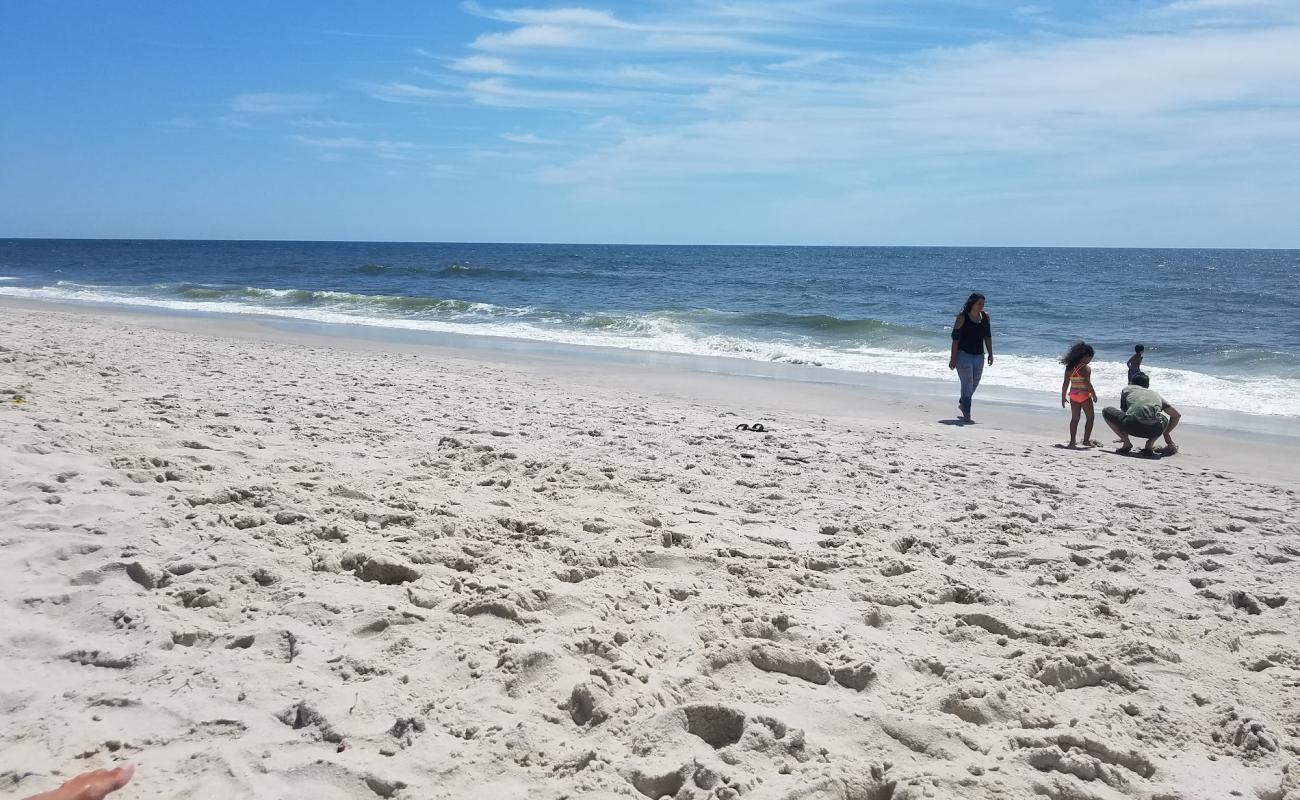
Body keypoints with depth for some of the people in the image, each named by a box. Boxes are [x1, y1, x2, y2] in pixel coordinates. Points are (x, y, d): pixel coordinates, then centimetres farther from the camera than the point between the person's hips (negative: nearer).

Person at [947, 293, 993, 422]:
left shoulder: (985, 317, 5)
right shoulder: (962, 318, -11)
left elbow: (988, 337, 12)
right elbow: (955, 338, -11)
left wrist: (990, 354, 7)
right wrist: (953, 358, -14)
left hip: (979, 356, 6)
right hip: (963, 354, -6)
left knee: (974, 384, 16)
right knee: (967, 384, -10)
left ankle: (962, 403, 40)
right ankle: (966, 414, -6)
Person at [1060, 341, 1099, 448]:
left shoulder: (1069, 368, 4)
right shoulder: (1086, 368, -14)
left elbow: (1065, 384, 5)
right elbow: (1088, 384, -18)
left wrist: (1063, 397, 10)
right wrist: (1094, 395, -7)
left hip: (1073, 395, 6)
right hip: (1084, 396, -6)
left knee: (1074, 418, 11)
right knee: (1090, 418, 7)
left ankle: (1072, 441, 9)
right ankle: (1086, 440, 5)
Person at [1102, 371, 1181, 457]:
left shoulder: (1127, 389, 31)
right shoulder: (1156, 395, 36)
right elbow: (1177, 415, 40)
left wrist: (1124, 436, 49)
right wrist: (1165, 434, 49)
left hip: (1133, 425, -3)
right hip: (1155, 429, 3)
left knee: (1106, 411, 22)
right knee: (1164, 418, 41)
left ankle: (1127, 443, 11)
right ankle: (1149, 444, 13)